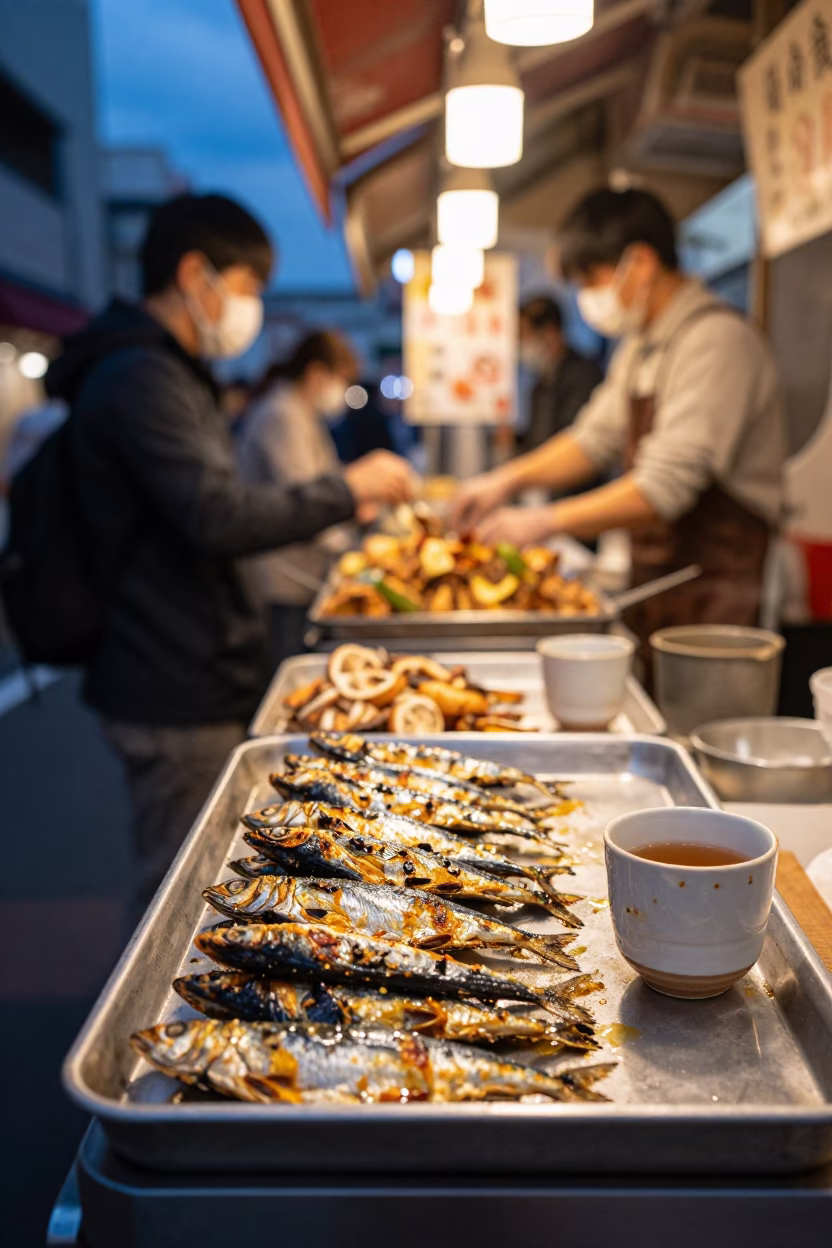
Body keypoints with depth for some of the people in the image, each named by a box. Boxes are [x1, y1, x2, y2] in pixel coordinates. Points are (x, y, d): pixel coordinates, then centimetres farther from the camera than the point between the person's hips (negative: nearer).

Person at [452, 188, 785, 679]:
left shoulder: (718, 340, -17)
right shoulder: (642, 346, 13)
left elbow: (666, 487, -23)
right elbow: (598, 437, 22)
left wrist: (547, 521, -18)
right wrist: (509, 480, 8)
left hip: (717, 597, -8)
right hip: (657, 591, 8)